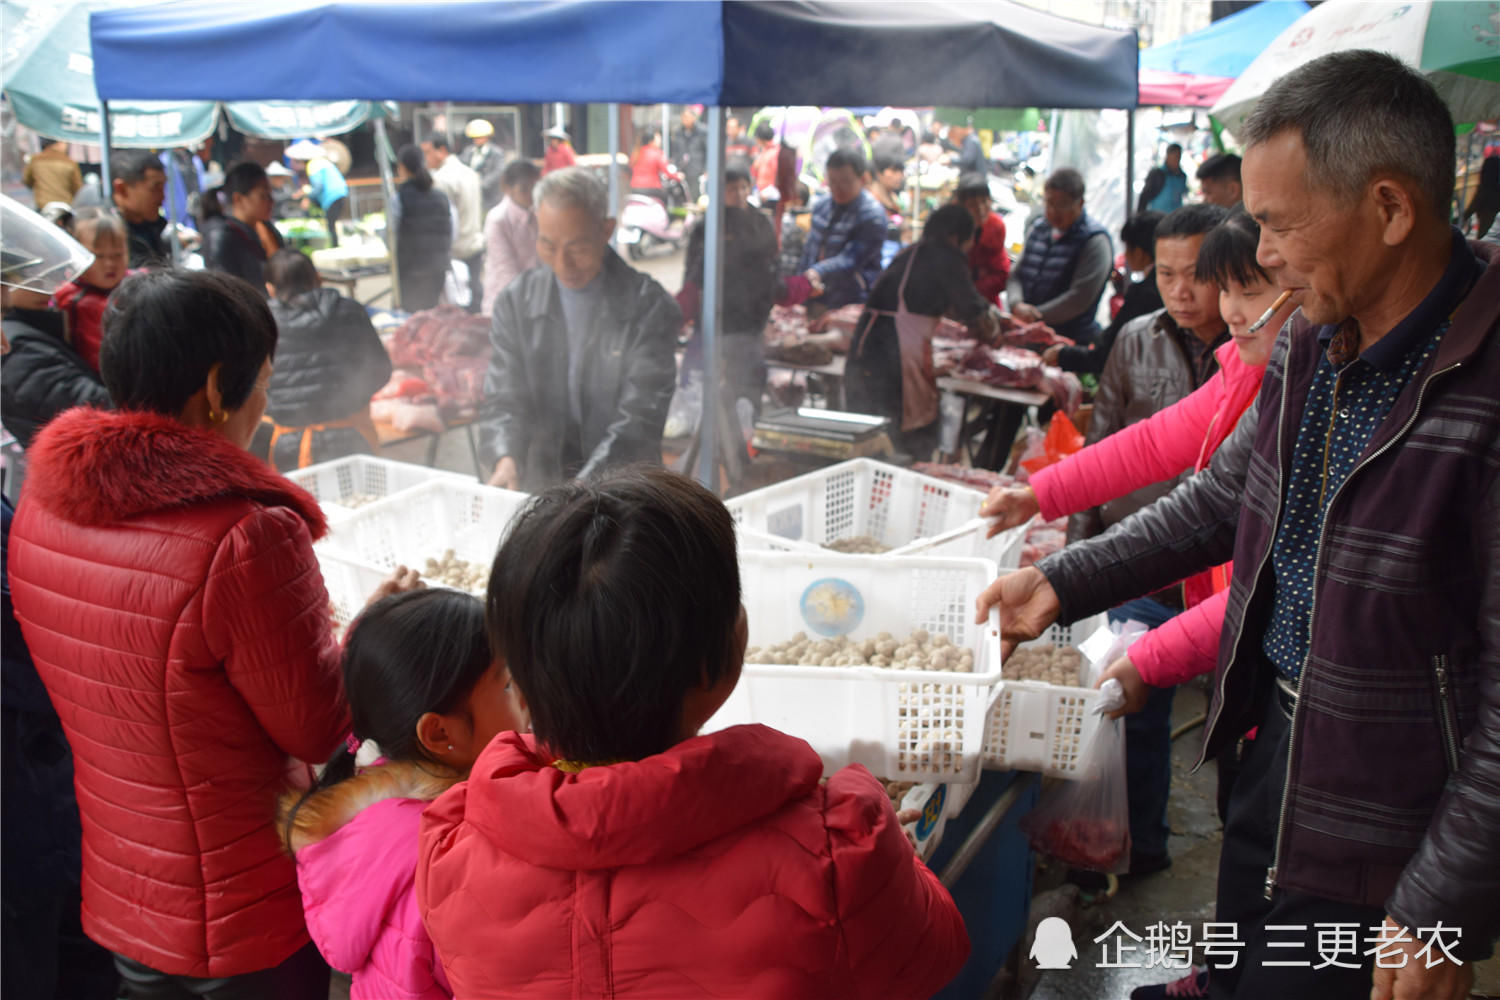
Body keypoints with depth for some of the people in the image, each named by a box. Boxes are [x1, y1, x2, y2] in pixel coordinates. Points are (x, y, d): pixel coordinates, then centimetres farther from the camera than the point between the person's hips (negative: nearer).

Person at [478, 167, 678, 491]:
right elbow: (503, 400, 4)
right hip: (539, 486, 3)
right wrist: (505, 459, -18)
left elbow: (640, 418, -10)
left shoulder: (649, 308, -5)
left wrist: (584, 487, -23)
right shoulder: (515, 303, 6)